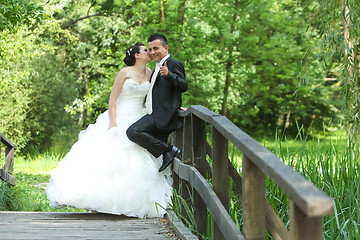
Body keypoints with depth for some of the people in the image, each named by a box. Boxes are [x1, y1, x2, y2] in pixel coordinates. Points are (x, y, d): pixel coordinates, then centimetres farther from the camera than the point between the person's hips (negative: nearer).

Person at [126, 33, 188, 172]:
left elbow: (184, 86, -21)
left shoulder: (174, 65, -6)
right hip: (155, 116, 10)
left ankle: (168, 151, -20)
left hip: (162, 116, -10)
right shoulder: (158, 67, 23)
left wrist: (168, 74, -37)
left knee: (133, 132, -26)